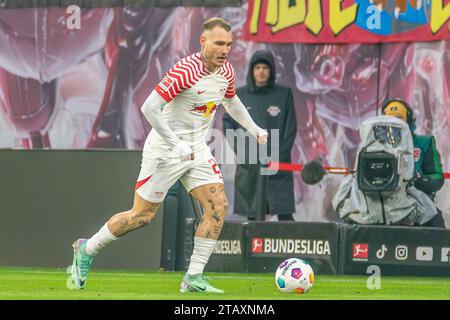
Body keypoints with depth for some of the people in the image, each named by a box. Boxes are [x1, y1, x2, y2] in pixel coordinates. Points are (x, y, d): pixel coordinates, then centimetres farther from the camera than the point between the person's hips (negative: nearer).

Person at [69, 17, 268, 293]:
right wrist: (176, 144, -28)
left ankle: (194, 278, -5)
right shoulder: (185, 71, -24)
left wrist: (254, 129, 21)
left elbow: (231, 101, 25)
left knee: (218, 206, -10)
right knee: (143, 215, 0)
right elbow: (150, 107, -27)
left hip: (198, 150, 7)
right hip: (165, 152, -7)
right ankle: (86, 250, 22)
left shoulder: (226, 70, 1)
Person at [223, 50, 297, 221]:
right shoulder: (240, 95, 9)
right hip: (248, 166, 2)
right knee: (253, 215, 0)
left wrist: (278, 156, -7)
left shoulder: (284, 94, 5)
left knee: (284, 214, -10)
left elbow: (290, 128, 3)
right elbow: (228, 125, 9)